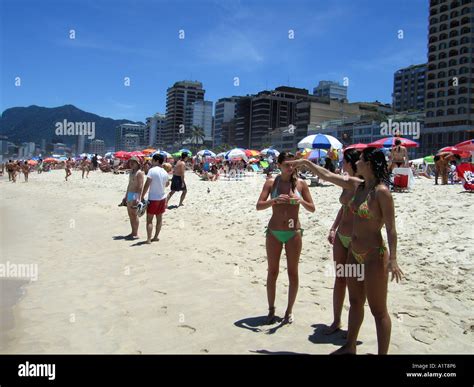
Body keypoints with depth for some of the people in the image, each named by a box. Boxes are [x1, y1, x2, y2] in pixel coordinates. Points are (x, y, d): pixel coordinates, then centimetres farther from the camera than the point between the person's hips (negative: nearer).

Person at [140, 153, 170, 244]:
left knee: (149, 219, -1)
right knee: (159, 218, 14)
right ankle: (156, 237, 21)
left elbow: (147, 184, -18)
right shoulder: (165, 172, 4)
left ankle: (148, 239, -5)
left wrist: (142, 197, -13)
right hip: (162, 197, 6)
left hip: (153, 199, -6)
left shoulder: (152, 170, -14)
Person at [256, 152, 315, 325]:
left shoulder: (300, 183, -1)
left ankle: (289, 310, 22)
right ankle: (271, 309, 22)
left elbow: (312, 208, 1)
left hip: (294, 232, 1)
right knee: (272, 272, 8)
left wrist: (300, 201, -19)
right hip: (274, 232, 0)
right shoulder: (271, 182, -3)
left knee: (293, 273, 7)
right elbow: (258, 206, -9)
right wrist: (274, 200, -27)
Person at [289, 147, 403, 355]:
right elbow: (328, 176, 16)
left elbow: (391, 227, -19)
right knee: (355, 302, 21)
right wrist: (305, 162, 22)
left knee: (378, 311, 3)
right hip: (354, 253, 9)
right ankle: (350, 346, 37)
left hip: (374, 256, -9)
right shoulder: (358, 185, 5)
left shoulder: (381, 191, -18)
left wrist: (392, 259, -24)